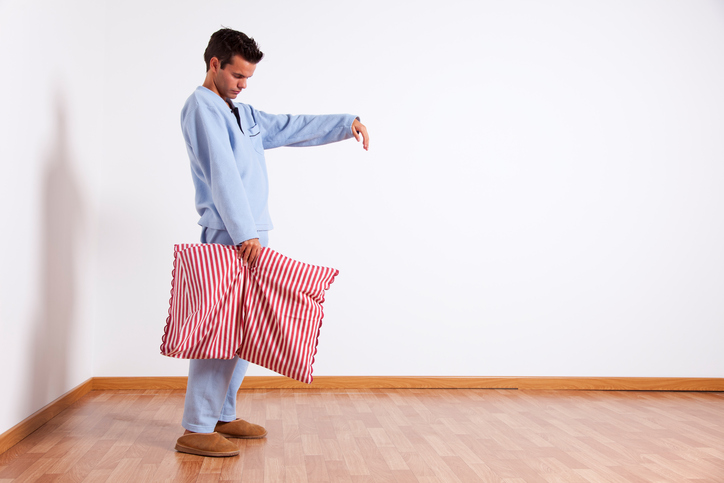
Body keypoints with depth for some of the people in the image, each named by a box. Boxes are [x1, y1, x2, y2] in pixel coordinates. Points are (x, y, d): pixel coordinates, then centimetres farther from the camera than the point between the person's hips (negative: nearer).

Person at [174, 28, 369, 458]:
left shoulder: (244, 114, 22)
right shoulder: (201, 107, -6)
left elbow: (293, 128, 24)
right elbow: (222, 174, -16)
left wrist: (347, 123, 13)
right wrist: (245, 233, -22)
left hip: (252, 236, 9)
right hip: (229, 238, -9)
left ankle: (222, 415, 22)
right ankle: (196, 431, -4)